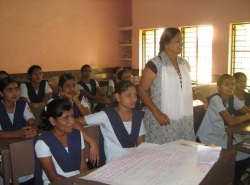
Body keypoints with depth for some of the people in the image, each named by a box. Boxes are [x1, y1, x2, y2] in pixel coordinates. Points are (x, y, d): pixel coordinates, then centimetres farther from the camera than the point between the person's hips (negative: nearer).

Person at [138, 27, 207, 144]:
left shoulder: (184, 64, 12)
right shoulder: (155, 64, -9)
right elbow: (142, 90, -10)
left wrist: (196, 94, 2)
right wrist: (156, 112, -19)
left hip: (184, 122, 6)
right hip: (162, 122, -6)